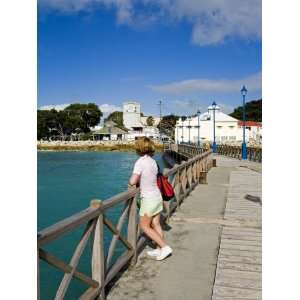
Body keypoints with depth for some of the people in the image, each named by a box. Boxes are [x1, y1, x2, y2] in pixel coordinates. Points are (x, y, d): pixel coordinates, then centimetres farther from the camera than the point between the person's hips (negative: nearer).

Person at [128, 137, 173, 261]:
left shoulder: (140, 162, -18)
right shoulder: (153, 161, 5)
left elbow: (133, 181, -22)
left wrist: (130, 183, -1)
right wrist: (137, 182, 3)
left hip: (148, 198, -7)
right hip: (157, 196, 8)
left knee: (144, 226, 6)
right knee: (156, 224, 16)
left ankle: (165, 247, 4)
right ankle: (160, 249, 23)